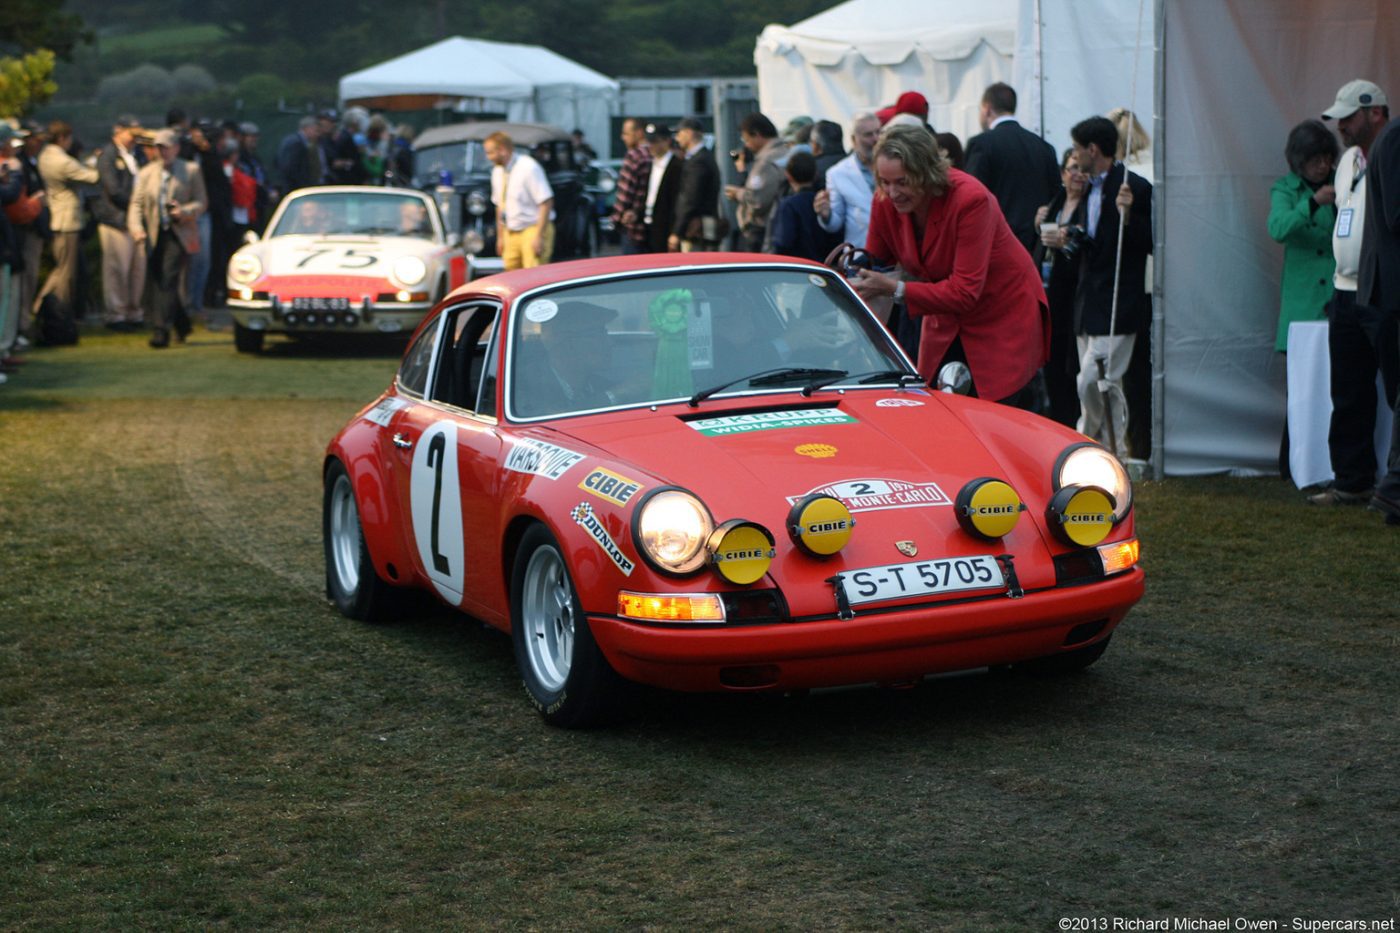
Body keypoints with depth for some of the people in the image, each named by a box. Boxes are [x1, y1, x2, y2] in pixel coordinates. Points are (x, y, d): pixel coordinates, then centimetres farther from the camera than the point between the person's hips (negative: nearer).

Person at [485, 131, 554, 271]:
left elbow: (546, 202, -17)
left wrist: (539, 236, -20)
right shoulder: (498, 171, 9)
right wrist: (500, 236, 18)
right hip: (511, 233, 7)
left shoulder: (528, 168, -15)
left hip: (533, 230, -7)